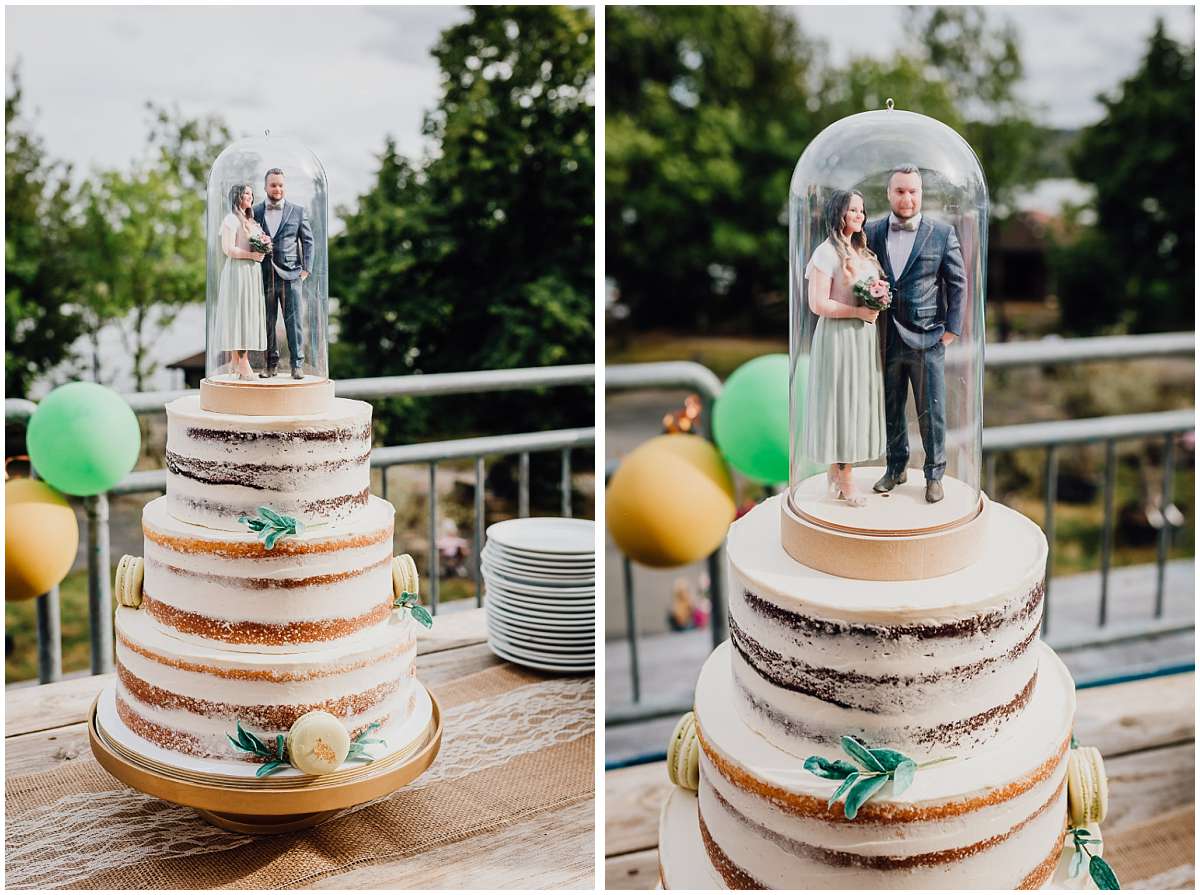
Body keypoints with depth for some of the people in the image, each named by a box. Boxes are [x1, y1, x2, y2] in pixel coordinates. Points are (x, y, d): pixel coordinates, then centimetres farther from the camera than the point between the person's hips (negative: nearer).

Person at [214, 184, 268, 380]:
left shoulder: (250, 221, 20)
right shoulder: (231, 220, -6)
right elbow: (228, 249, -14)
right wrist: (251, 255, -15)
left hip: (252, 271, 9)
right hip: (238, 271, -9)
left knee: (248, 315, 6)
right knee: (238, 314, -8)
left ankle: (237, 360, 10)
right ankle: (242, 363, -9)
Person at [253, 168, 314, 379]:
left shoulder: (297, 211, 7)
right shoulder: (255, 212, 9)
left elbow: (308, 241, 9)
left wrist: (306, 268, 1)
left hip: (291, 275, -1)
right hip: (265, 276, 1)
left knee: (294, 321, -2)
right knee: (267, 323, 4)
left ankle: (297, 365, 3)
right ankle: (272, 364, 12)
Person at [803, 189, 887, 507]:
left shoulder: (862, 252, 13)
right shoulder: (827, 253, -12)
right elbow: (817, 304, -17)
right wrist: (858, 311, -18)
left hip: (864, 337, 8)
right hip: (840, 336, -8)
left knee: (856, 400, 10)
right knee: (841, 400, -1)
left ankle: (834, 473, 20)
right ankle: (845, 481, 7)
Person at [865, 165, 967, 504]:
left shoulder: (942, 233, 0)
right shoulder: (872, 232, 5)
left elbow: (958, 283, 3)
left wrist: (952, 327, -2)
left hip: (927, 337, -2)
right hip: (886, 338, 2)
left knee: (932, 409, 4)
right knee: (891, 407, 12)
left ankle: (934, 474, 17)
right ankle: (896, 467, 27)